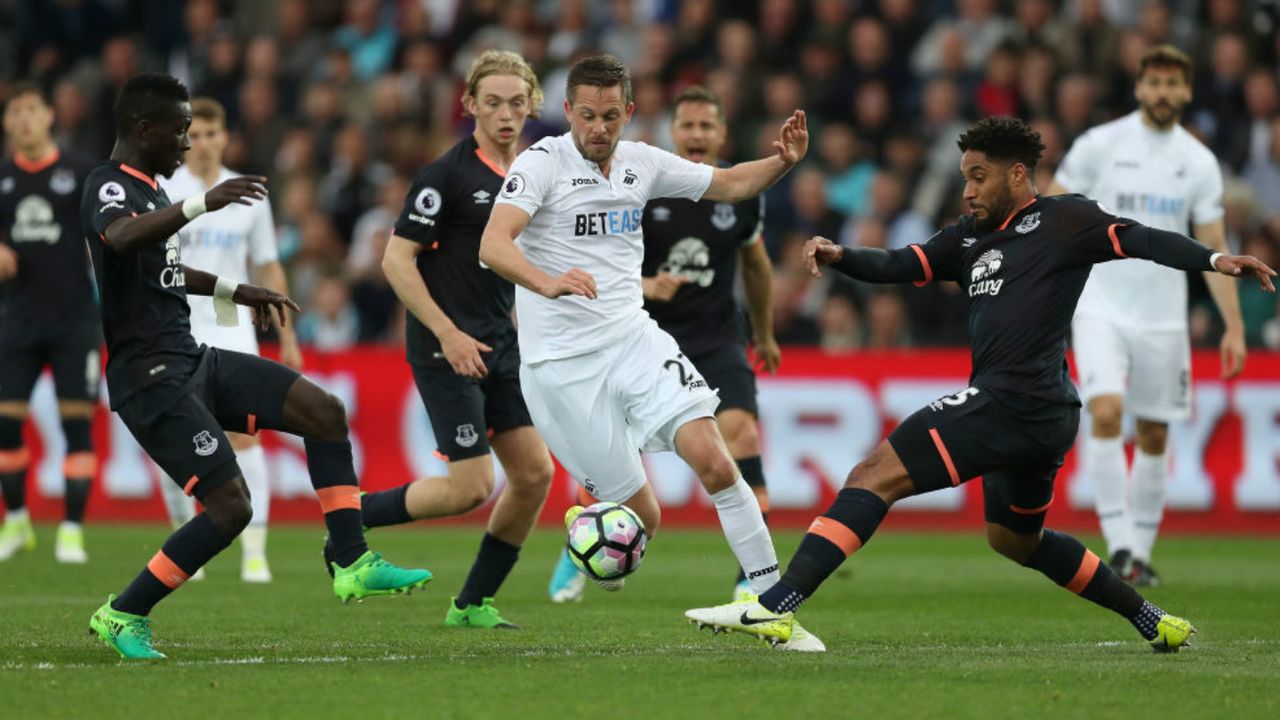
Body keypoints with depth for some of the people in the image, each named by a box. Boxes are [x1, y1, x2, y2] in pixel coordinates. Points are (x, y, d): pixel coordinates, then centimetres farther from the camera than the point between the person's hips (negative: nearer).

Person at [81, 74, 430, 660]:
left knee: (322, 410, 1)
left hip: (193, 361, 10)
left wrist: (235, 291, 42)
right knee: (230, 507, -15)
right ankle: (122, 616, -1)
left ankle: (353, 564, 2)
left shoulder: (146, 188, 16)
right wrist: (203, 204, -50)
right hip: (153, 378, -10)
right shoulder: (109, 188, -15)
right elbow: (120, 238, -41)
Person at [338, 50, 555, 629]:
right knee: (471, 486, -12)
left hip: (498, 344, 8)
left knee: (535, 474, 0)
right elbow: (396, 259, -14)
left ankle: (472, 604, 13)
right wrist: (449, 334, -19)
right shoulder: (449, 173, -12)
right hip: (447, 346, -8)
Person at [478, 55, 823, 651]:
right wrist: (548, 283, -44)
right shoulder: (542, 164, -9)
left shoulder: (642, 163, 8)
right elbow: (492, 245, -24)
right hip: (562, 363, -4)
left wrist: (783, 161, -1)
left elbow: (728, 185, 21)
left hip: (632, 337, 4)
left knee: (713, 460, -18)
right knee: (640, 514, -5)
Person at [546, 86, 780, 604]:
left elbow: (756, 266, 17)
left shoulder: (742, 195, -1)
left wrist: (764, 335, 26)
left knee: (741, 435, -22)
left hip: (718, 338, 1)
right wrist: (645, 286, -30)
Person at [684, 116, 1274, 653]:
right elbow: (902, 266, 15)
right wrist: (841, 257, -4)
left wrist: (1213, 259, -27)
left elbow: (1140, 240, -12)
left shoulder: (1062, 220, -2)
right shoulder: (972, 237, 20)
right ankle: (1155, 624, 34)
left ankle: (777, 606, -23)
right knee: (1014, 538, 29)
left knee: (876, 475, -14)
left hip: (1010, 402, -11)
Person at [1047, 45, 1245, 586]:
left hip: (1164, 316, 3)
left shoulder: (1199, 163, 3)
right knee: (1106, 412, -21)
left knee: (1154, 435, 7)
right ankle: (1119, 542, -21)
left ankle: (1140, 551, 20)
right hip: (1100, 308, -3)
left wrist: (1234, 327, -1)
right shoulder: (1100, 145, -4)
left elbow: (1213, 251, 6)